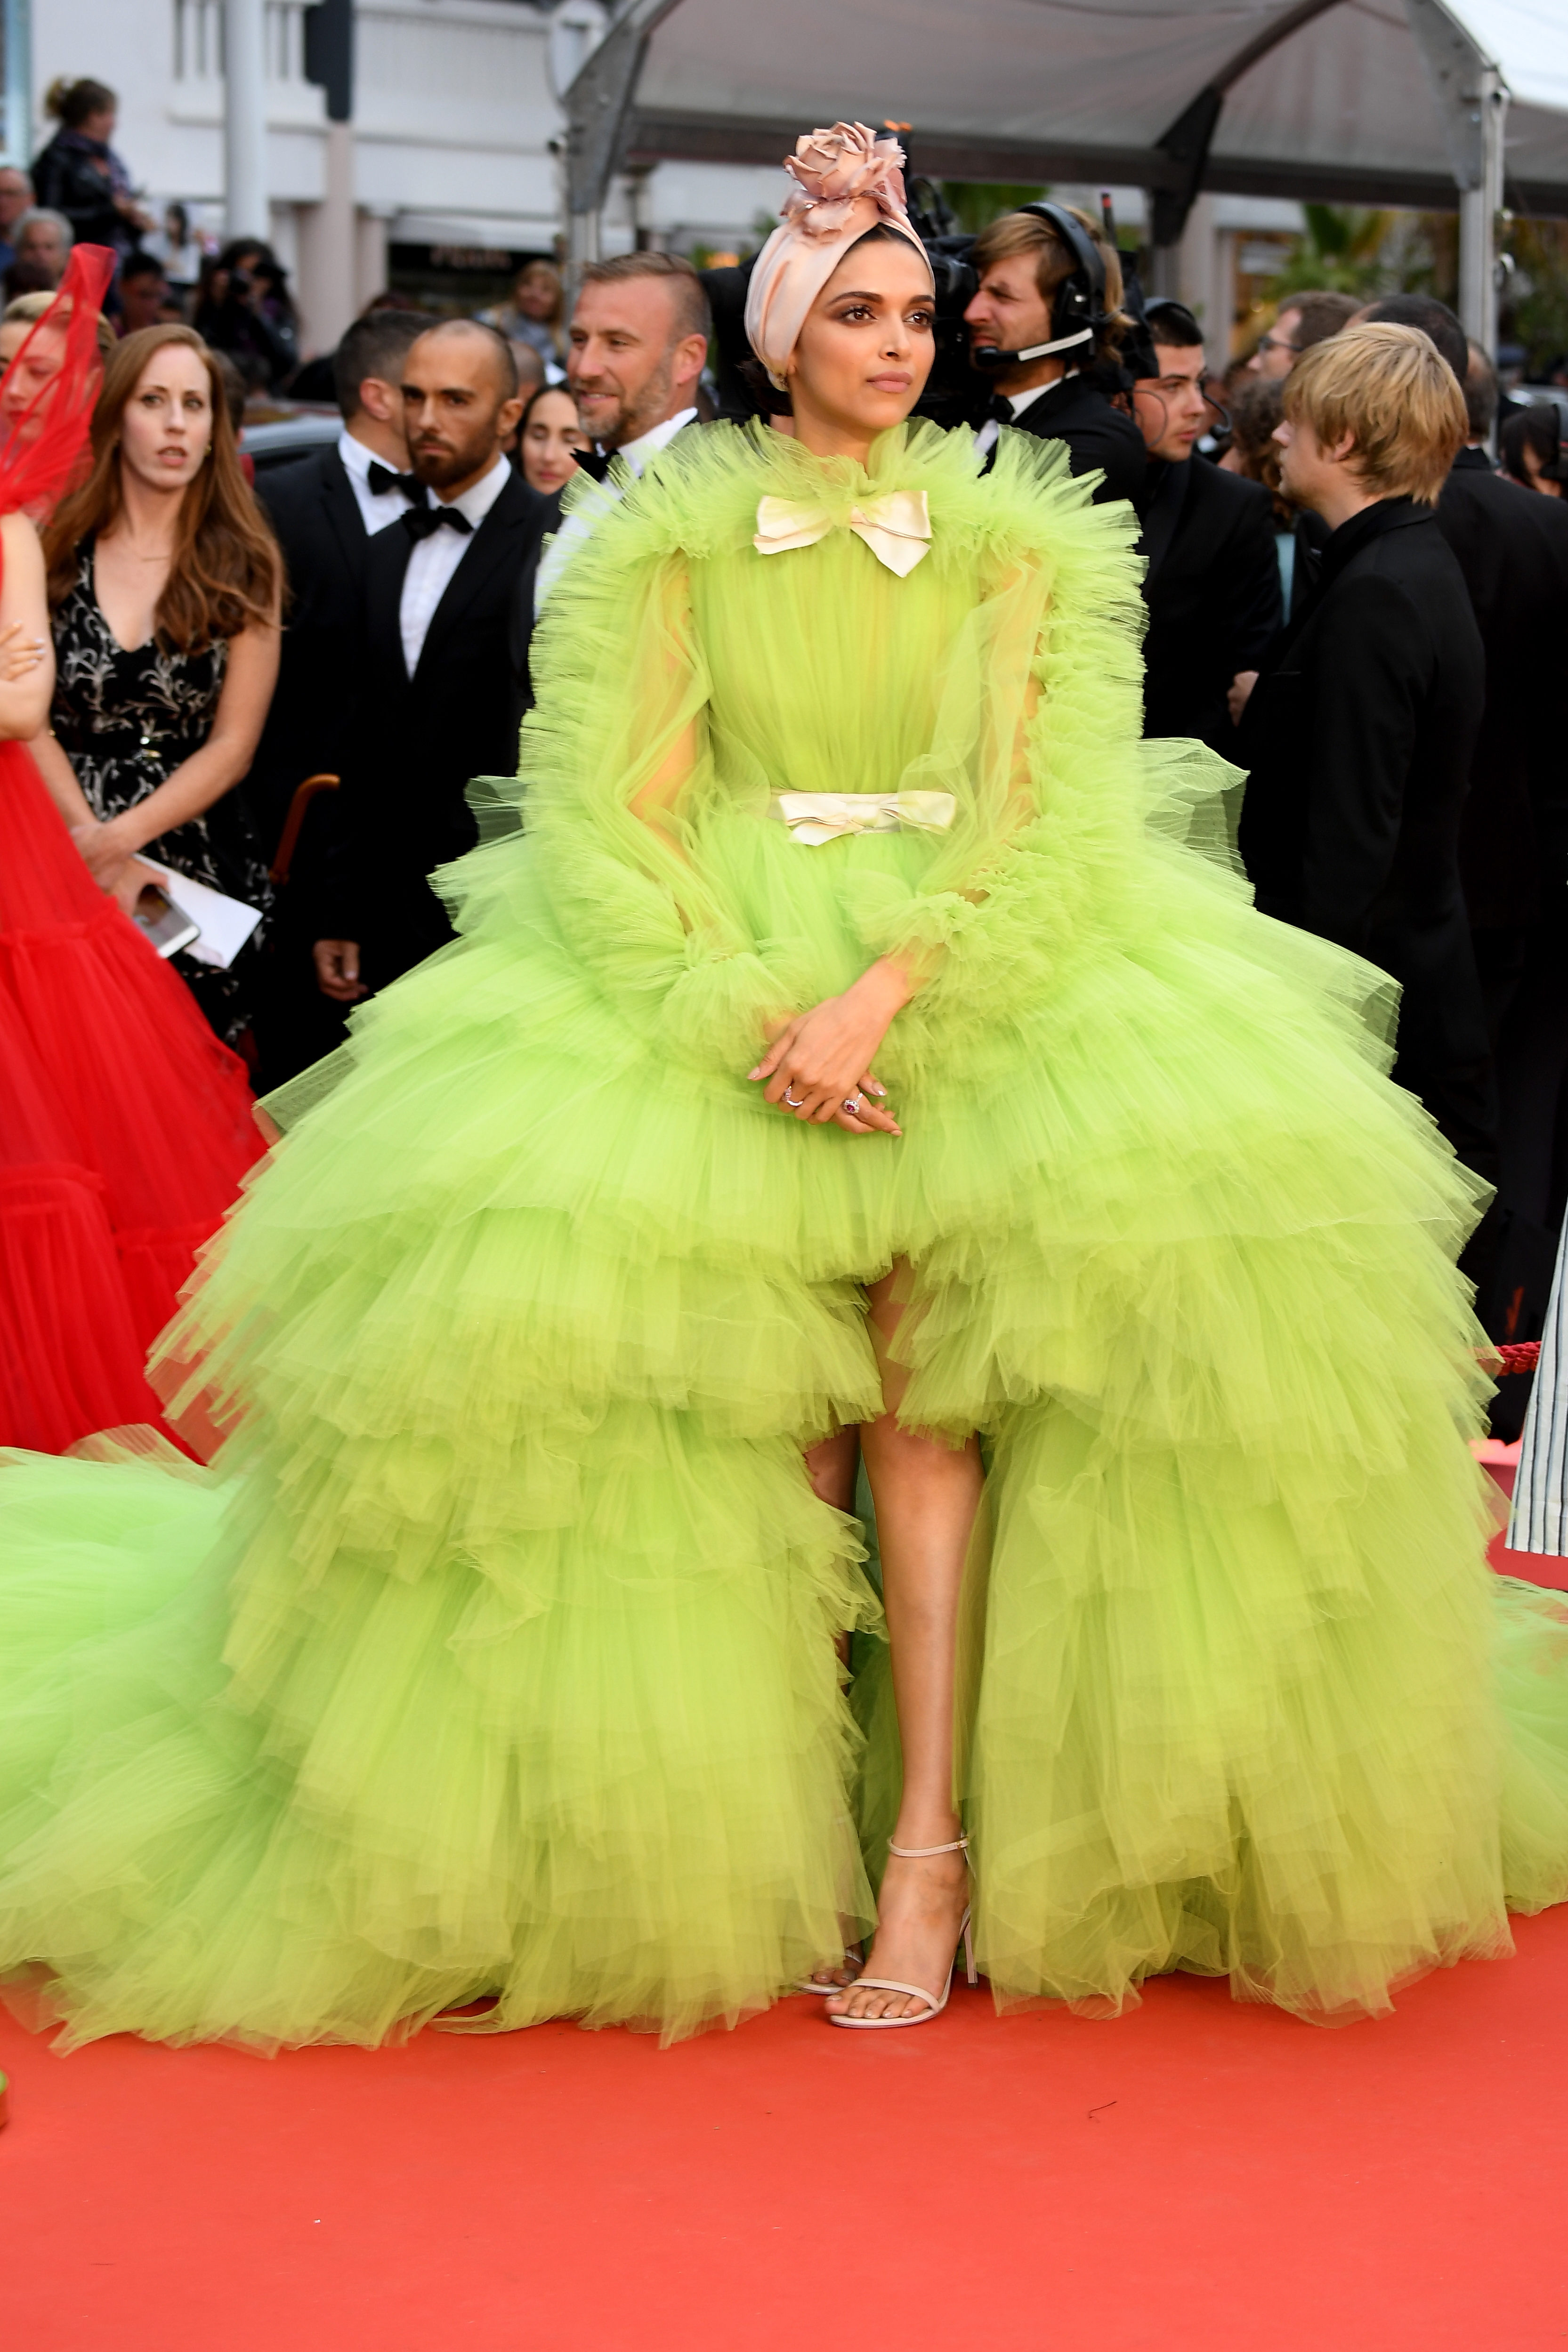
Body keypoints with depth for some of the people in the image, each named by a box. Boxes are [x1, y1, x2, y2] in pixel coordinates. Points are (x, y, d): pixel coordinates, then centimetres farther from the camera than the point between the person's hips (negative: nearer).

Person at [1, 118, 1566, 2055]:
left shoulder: (1010, 543, 8)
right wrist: (753, 1013, -15)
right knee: (775, 1407, -13)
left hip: (965, 975, 0)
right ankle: (775, 1820, -6)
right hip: (721, 978, 0)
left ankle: (935, 1840, -15)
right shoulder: (679, 536, 8)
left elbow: (1035, 805, -2)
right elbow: (624, 805, 0)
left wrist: (883, 994, -17)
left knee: (920, 1374, -16)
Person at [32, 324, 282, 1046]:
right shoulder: (53, 551, 4)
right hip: (68, 869, 0)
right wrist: (91, 840, -13)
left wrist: (121, 838, -12)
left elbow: (233, 745, -2)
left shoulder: (242, 565, 2)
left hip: (202, 867, 0)